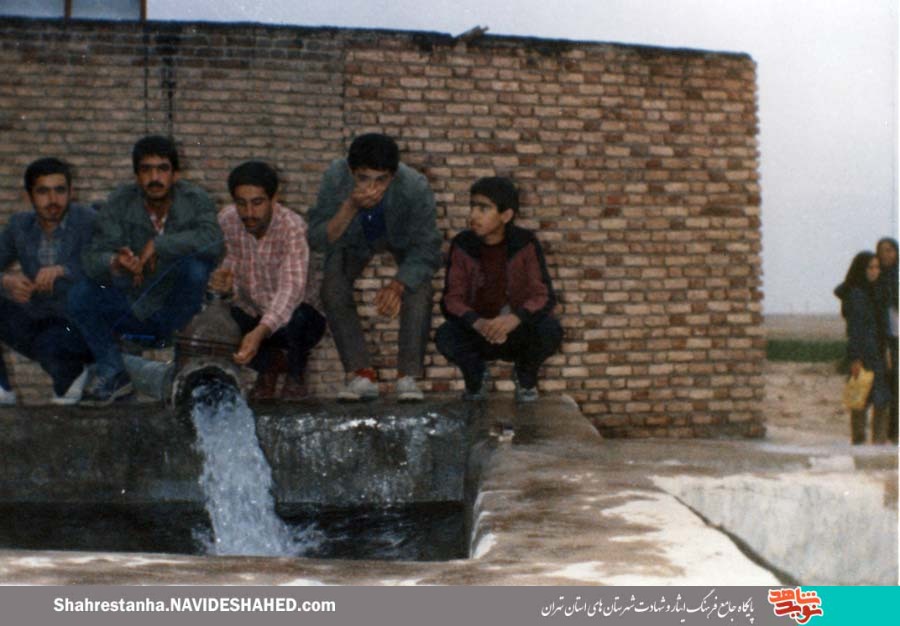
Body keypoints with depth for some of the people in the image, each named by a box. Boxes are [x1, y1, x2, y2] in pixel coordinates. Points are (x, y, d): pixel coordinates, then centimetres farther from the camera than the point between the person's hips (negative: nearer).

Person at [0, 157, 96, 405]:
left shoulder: (89, 222, -15)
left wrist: (63, 270, -38)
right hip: (36, 320, 6)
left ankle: (72, 374, 2)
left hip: (80, 326, -5)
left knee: (49, 345, -36)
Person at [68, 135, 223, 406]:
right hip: (131, 308, 2)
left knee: (196, 264, -30)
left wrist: (157, 245, -32)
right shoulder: (120, 203, -9)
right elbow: (93, 257, -18)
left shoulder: (195, 200, -13)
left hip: (176, 312, -2)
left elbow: (212, 241, -33)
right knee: (79, 296, -22)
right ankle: (113, 374, -5)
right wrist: (114, 262, -42)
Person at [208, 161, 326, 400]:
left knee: (295, 317, -38)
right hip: (250, 315, 4)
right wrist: (221, 277, -27)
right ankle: (268, 363, 7)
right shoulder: (226, 221, -12)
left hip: (290, 314, -4)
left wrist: (260, 332, -57)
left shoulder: (292, 227, -28)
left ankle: (295, 373, -1)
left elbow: (291, 287, -41)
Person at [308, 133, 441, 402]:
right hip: (353, 240, 1)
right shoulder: (335, 178, -33)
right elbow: (317, 240, -31)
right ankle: (362, 375, -17)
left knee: (418, 289, -27)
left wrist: (398, 284, -46)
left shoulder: (415, 187, -37)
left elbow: (427, 248, -29)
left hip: (402, 239, -1)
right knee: (332, 287, -23)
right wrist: (349, 208, -49)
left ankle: (409, 377, -18)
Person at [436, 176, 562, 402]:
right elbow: (451, 299, -11)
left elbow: (544, 296, -15)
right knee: (445, 336, -30)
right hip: (477, 332, 0)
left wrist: (515, 318, -37)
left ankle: (526, 374, 5)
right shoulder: (462, 245, -7)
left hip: (519, 332, 0)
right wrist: (478, 323, -33)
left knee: (550, 330, -30)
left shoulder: (525, 243, -9)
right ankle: (474, 374, 6)